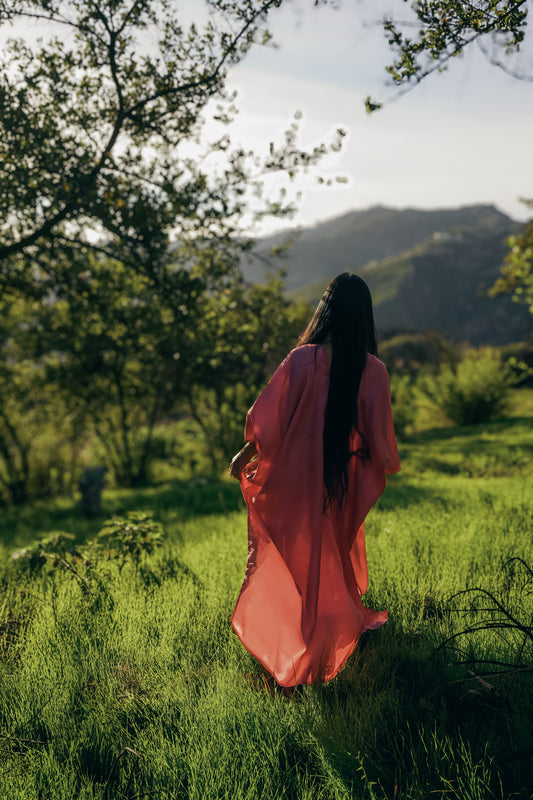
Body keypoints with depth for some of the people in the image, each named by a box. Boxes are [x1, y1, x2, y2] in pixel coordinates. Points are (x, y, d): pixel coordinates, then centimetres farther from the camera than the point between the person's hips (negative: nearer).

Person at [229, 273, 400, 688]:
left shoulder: (301, 360, -15)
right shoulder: (373, 371, -14)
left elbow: (268, 414, -10)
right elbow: (380, 435, -8)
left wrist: (247, 452, 6)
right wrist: (389, 464, 13)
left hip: (297, 474, 0)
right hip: (344, 482, 0)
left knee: (299, 551, 20)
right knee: (337, 550, 22)